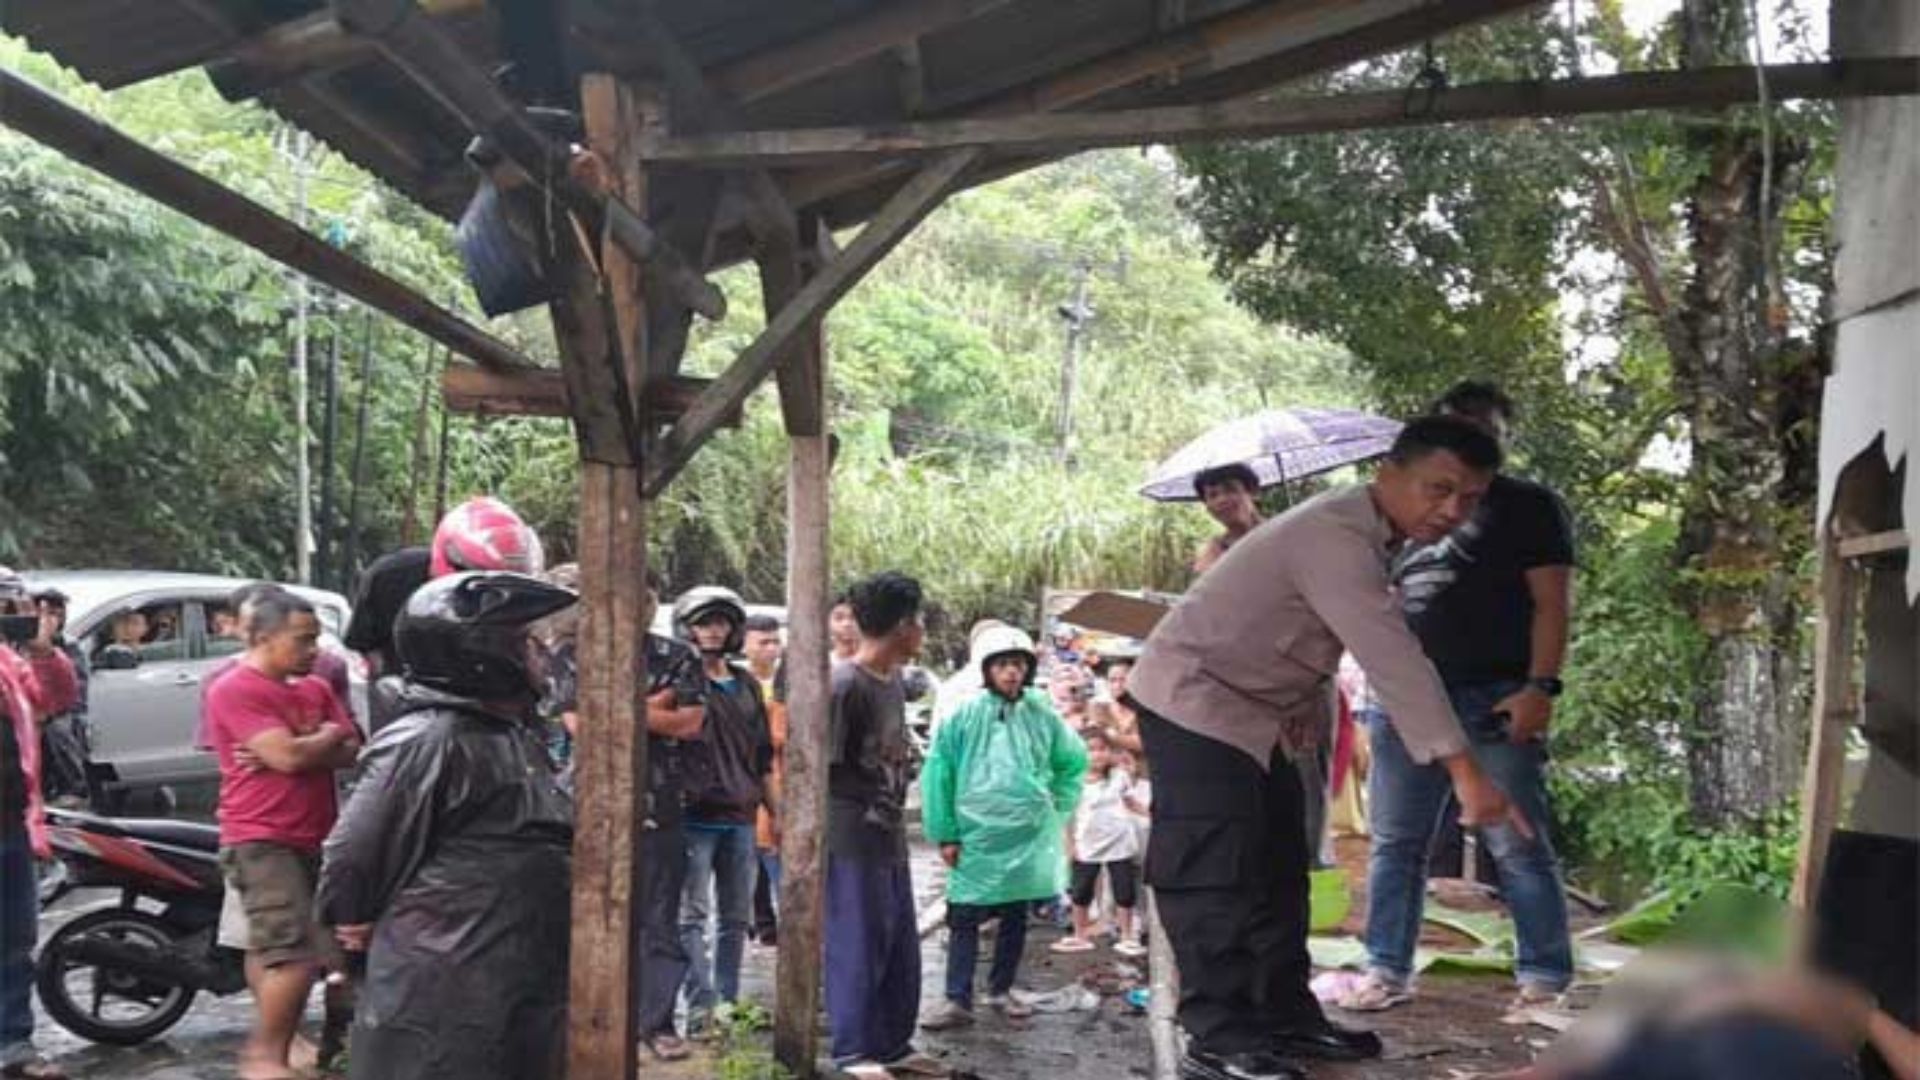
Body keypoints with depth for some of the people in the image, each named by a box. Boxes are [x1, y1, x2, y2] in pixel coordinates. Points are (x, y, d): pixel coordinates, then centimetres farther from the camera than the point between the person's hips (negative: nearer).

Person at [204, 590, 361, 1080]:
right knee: (299, 955, -14)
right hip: (261, 841, -8)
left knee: (271, 950, 18)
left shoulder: (315, 689, 12)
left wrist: (297, 747, -14)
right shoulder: (234, 690, -12)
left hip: (312, 838, 8)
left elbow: (351, 751, 2)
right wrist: (328, 736, -3)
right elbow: (289, 755, -22)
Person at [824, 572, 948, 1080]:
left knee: (902, 948, 13)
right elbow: (826, 766, -15)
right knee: (857, 948, -1)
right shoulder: (845, 684, -16)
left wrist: (897, 790, 6)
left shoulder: (894, 681, 10)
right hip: (852, 838, -9)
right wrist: (870, 805, -11)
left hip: (889, 835, 9)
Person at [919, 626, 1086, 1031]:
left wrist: (1056, 807, 8)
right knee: (964, 919, -2)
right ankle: (958, 1000, 4)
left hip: (1028, 837, 3)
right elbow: (937, 773, -5)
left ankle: (1001, 990, 27)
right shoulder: (964, 716, -6)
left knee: (1015, 918, 12)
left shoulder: (1042, 716, 1)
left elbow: (1073, 761, 16)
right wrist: (944, 833, -6)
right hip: (976, 835, -2)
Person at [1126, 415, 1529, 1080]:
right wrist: (1464, 770, -38)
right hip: (1194, 702, -11)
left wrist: (1310, 705, -5)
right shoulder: (1336, 538, -27)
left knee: (1277, 869, 12)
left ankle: (1285, 1017, 20)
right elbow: (1393, 658, -35)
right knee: (1216, 872, -13)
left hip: (1255, 712, 11)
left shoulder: (1362, 535, 6)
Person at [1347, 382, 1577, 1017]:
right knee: (1395, 843, 6)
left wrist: (1540, 687, -16)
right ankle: (1388, 971, 13)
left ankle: (1546, 982, 2)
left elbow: (1551, 604, -3)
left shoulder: (1528, 506, 6)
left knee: (1518, 847, -4)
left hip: (1495, 699, -5)